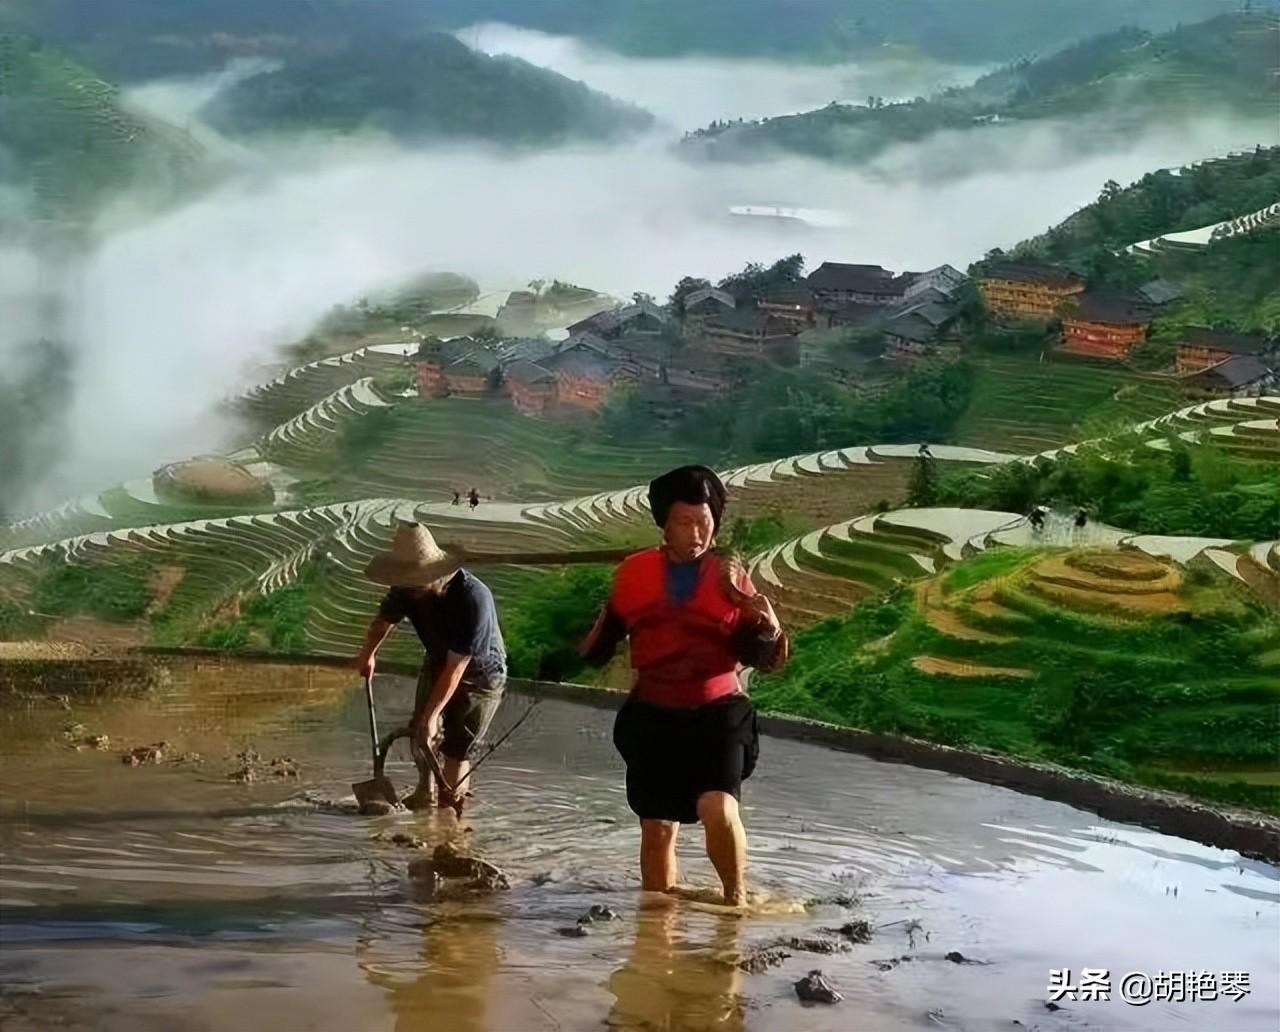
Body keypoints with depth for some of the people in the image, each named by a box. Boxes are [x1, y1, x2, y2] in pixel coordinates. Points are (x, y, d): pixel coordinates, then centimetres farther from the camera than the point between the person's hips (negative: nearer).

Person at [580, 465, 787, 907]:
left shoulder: (731, 578, -3)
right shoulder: (634, 573, 1)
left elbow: (762, 658, 0)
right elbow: (605, 639, 12)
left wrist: (769, 629, -20)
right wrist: (571, 660, -7)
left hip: (716, 714, -2)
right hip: (652, 717, 2)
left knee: (718, 808, -23)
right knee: (657, 828, 10)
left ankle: (736, 898, 0)